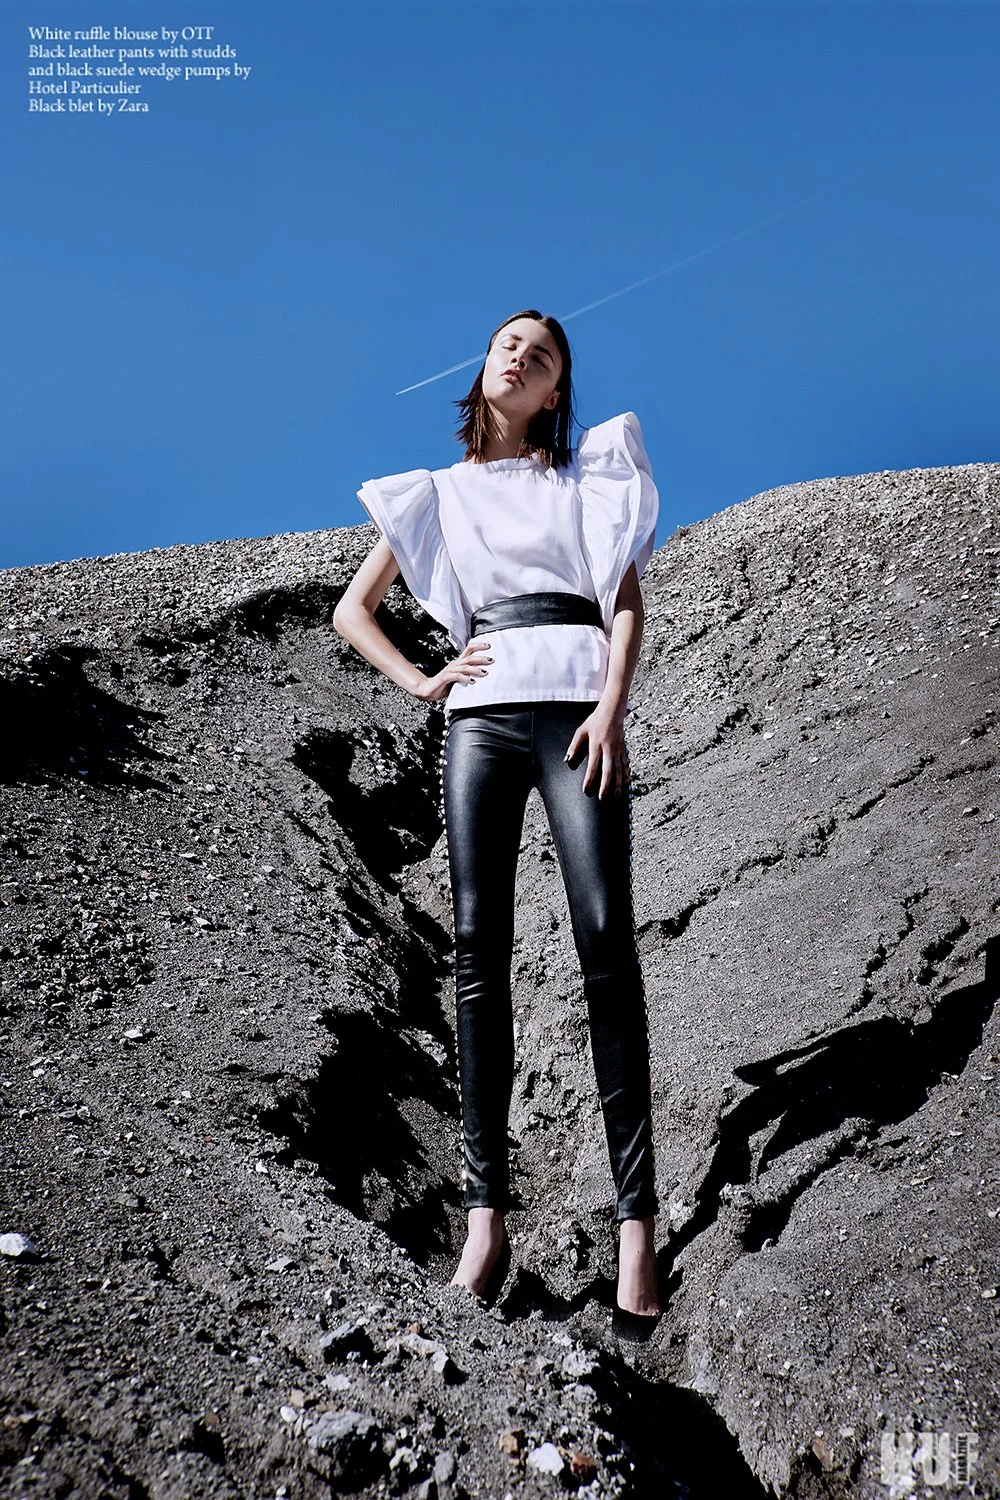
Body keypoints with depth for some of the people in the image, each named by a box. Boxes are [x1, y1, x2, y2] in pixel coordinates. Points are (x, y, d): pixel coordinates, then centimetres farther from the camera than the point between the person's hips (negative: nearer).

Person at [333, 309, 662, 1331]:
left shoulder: (588, 472, 19)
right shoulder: (438, 493, 22)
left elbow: (627, 598, 8)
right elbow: (351, 610, 22)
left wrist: (612, 708, -9)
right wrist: (420, 684, 6)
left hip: (577, 705, -1)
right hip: (480, 714, 2)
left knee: (605, 941, -13)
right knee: (479, 947, -6)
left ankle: (635, 1217, -9)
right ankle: (486, 1212, -1)